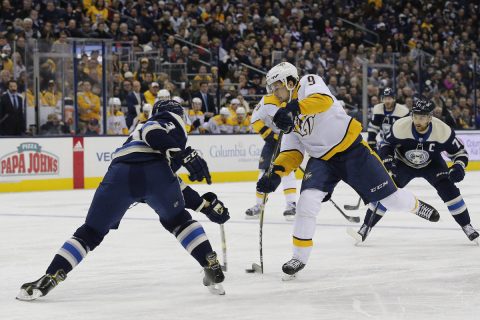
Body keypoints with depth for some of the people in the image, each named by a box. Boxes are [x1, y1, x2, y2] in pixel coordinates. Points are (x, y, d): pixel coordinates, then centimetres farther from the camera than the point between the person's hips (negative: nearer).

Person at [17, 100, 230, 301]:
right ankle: (212, 268, 17)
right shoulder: (170, 120, 24)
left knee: (91, 232, 11)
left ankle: (48, 279, 0)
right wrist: (187, 155, -14)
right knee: (177, 220, 23)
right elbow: (154, 133, -4)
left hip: (120, 173, 4)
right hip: (153, 171, -4)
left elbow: (175, 187, 45)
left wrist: (205, 204, 45)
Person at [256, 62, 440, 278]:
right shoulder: (286, 115, 10)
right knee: (307, 201, -19)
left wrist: (294, 108, -46)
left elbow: (324, 100, -33)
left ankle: (416, 206, 36)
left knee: (391, 199, 2)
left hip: (352, 149, -5)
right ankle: (299, 257, -10)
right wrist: (275, 173, -11)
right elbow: (293, 153, 6)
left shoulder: (308, 83, -9)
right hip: (321, 160, 5)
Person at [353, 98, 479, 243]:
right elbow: (386, 144, -11)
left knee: (449, 190, -18)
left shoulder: (443, 131, -31)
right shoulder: (400, 127, -31)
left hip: (432, 164, 0)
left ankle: (467, 227, 0)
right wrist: (387, 160, -29)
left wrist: (459, 167, -35)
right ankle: (365, 227, -3)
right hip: (404, 164, 0)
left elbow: (459, 151, -17)